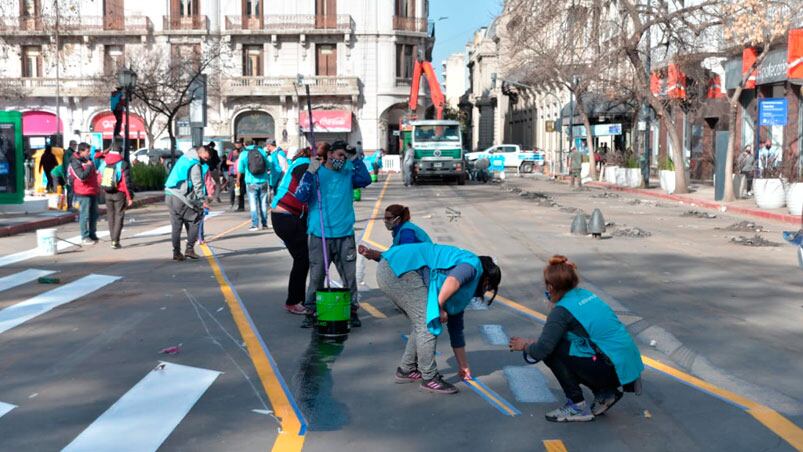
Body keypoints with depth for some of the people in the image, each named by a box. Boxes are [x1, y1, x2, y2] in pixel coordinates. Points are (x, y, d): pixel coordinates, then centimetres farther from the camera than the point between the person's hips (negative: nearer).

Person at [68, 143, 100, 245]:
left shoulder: (89, 160, 15)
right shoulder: (75, 163, -11)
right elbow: (82, 176, -24)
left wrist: (97, 187, 21)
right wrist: (89, 166, -16)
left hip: (93, 192, 8)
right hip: (83, 194, -8)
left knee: (94, 215, 14)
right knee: (85, 216, -4)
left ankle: (93, 235, 24)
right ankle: (85, 237, 2)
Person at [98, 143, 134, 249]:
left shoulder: (103, 163, 4)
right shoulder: (123, 164, -12)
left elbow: (99, 178, 9)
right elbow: (127, 182, -14)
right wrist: (130, 197, -9)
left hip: (107, 193, 4)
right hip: (119, 193, -4)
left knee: (110, 216, 15)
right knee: (119, 216, 0)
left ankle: (113, 239, 18)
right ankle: (115, 241, -7)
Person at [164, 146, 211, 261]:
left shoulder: (183, 158, 16)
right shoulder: (195, 165, -11)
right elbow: (198, 185, -13)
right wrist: (203, 200, -7)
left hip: (169, 195, 8)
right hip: (181, 198, -8)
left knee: (176, 225, 11)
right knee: (194, 220, 6)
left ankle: (176, 252, 11)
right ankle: (190, 249, 0)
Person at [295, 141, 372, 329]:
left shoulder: (348, 173, 11)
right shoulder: (316, 173, 2)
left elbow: (365, 180, -6)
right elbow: (301, 196, -9)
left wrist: (355, 159, -10)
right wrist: (310, 173, -17)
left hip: (345, 234, 2)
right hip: (320, 235, -2)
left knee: (349, 275, 5)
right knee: (316, 276, 0)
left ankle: (352, 311, 16)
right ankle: (311, 312, 12)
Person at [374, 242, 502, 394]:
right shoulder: (473, 264, 1)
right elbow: (452, 281, -23)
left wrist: (463, 365, 36)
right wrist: (440, 307, -8)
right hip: (401, 269, -10)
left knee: (421, 323, 19)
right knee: (428, 324, -6)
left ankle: (406, 370, 30)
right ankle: (430, 378, 4)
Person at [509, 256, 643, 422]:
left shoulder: (562, 310, -13)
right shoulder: (585, 294, 11)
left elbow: (542, 349, -18)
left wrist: (525, 345, 2)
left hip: (613, 370, -8)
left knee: (552, 352, -5)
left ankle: (577, 407, 2)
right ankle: (605, 393, 17)